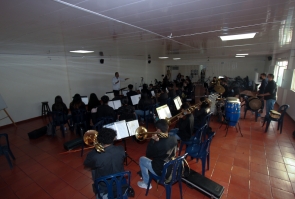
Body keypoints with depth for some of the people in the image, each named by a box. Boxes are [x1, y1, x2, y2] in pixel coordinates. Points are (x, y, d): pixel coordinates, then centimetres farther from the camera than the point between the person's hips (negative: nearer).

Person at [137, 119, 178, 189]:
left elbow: (148, 155, -14)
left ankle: (146, 183, 25)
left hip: (161, 171, -6)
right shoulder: (174, 138, -13)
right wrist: (158, 141, -2)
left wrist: (152, 140, -12)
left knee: (142, 159, 14)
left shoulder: (158, 144, -33)